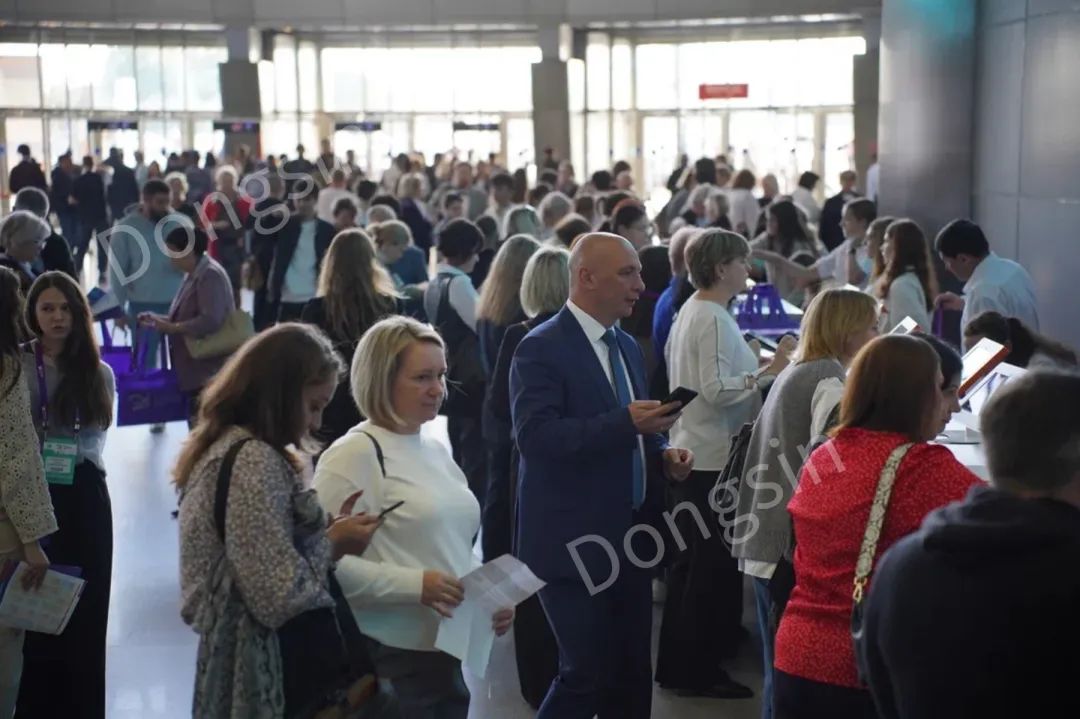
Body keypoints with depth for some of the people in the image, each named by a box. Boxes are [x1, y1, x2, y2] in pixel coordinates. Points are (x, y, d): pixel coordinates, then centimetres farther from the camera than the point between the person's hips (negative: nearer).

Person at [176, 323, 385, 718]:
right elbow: (279, 598, -26)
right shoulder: (254, 460, -21)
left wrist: (324, 529, 5)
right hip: (265, 664, -10)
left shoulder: (221, 446, 9)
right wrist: (331, 544, -11)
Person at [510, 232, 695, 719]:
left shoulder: (627, 346, 14)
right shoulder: (541, 348, -13)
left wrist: (662, 454, 2)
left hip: (630, 539, 8)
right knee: (586, 676, -5)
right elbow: (536, 436, -25)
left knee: (632, 677, 13)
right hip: (575, 543, -8)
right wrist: (626, 423, -30)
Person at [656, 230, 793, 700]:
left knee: (690, 563, 16)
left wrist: (760, 368, 16)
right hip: (714, 458, -10)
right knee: (715, 566, -1)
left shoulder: (691, 310, 13)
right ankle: (699, 671, 8)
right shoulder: (713, 318, -17)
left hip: (691, 454, 10)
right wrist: (769, 371, -22)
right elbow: (716, 389, -24)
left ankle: (675, 665, 25)